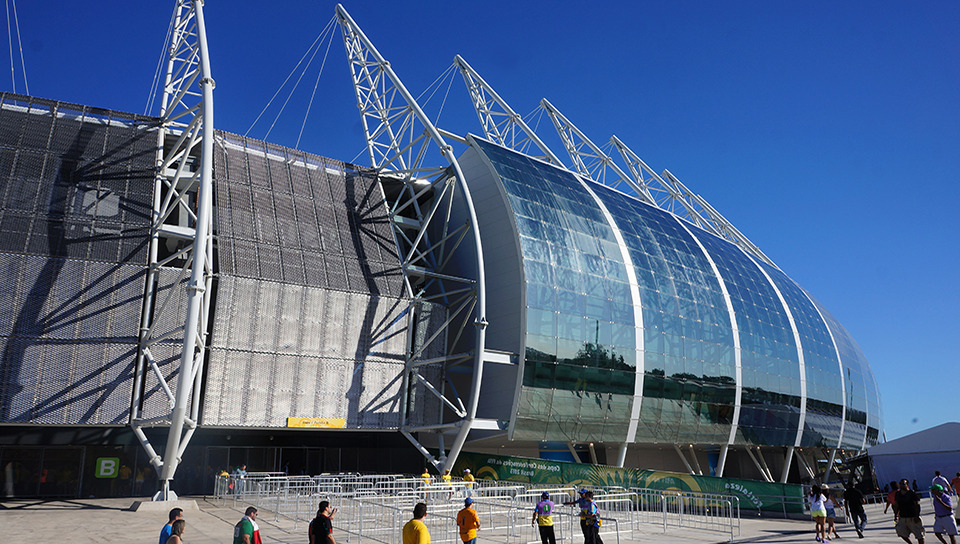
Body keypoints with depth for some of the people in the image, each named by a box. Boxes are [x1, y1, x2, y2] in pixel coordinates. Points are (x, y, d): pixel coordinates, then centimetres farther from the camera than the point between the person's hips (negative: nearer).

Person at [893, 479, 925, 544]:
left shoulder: (912, 494, -10)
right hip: (902, 518, 5)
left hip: (912, 518, -5)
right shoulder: (897, 494, 8)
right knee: (901, 532, -1)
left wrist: (917, 516, -18)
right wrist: (896, 515, 10)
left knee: (919, 535, 2)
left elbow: (917, 506, -12)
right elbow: (896, 506, 15)